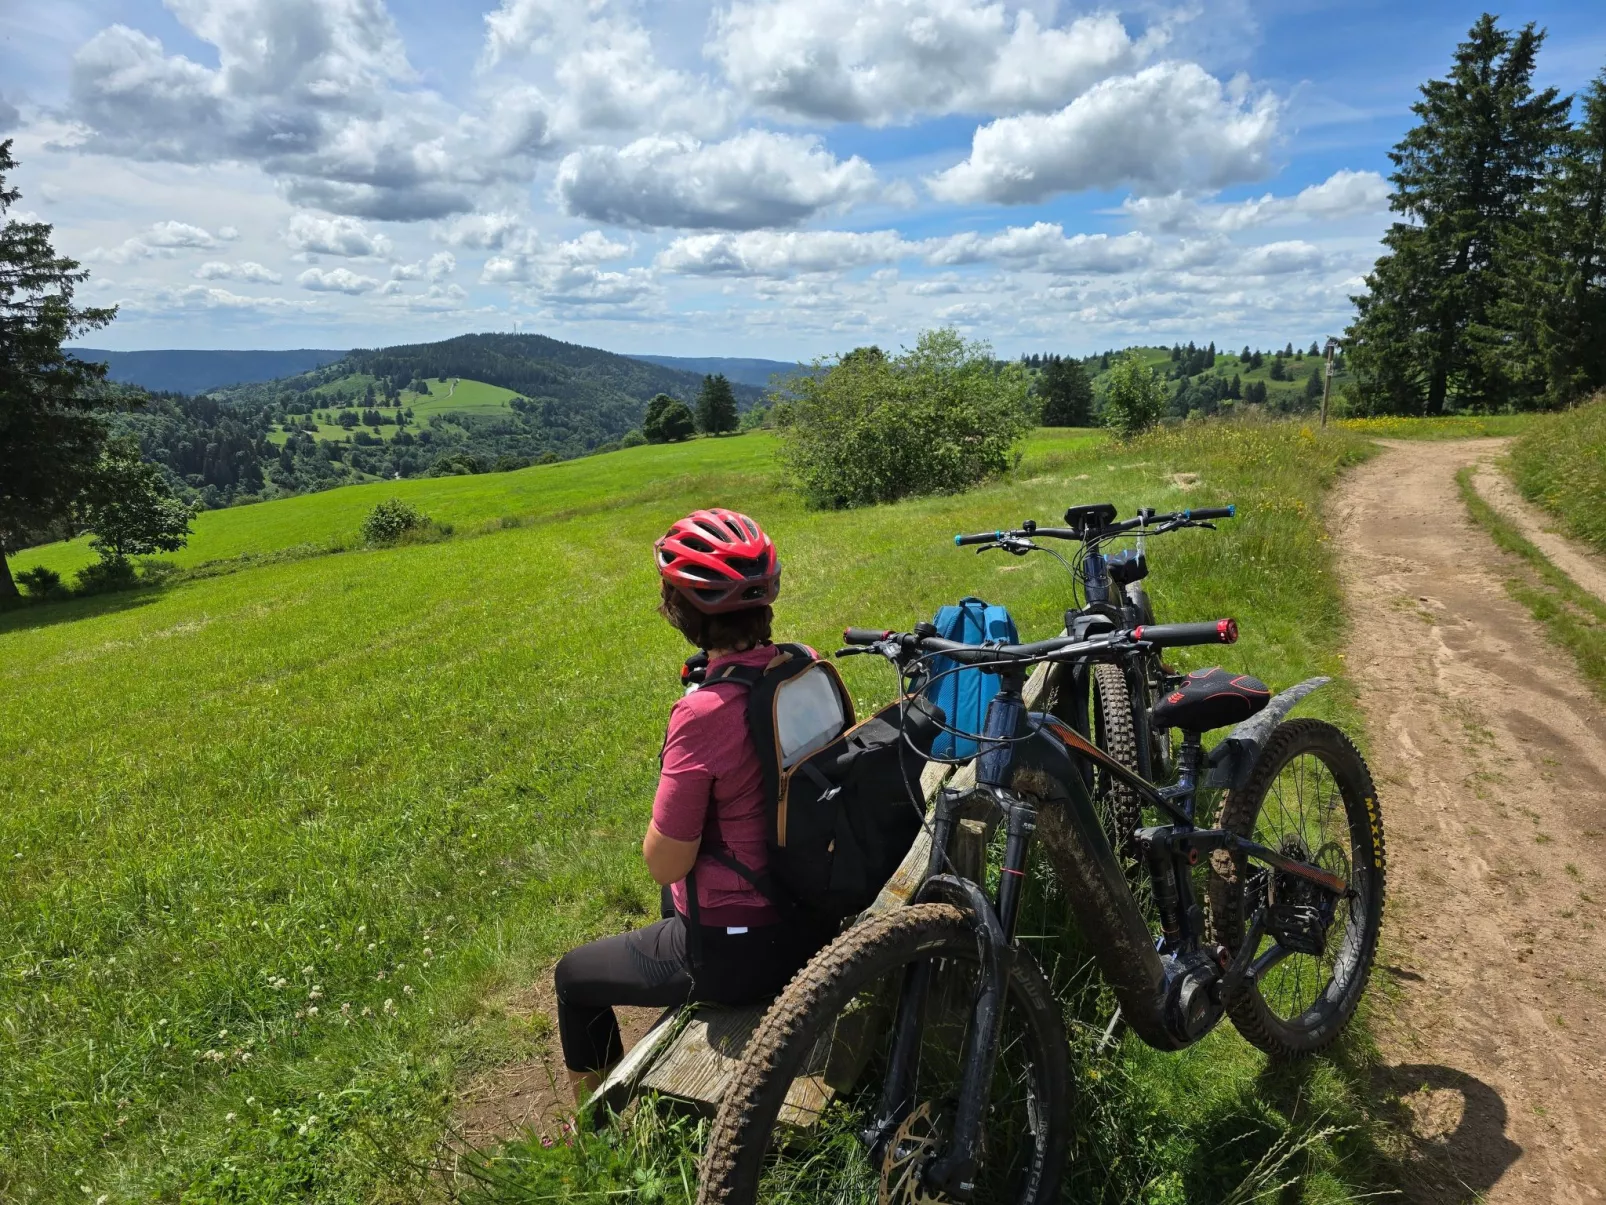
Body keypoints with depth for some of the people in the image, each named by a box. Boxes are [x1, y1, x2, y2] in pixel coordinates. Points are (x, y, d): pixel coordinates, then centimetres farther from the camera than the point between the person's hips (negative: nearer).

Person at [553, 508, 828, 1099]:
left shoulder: (704, 713, -30)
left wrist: (671, 777, -9)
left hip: (740, 951, -7)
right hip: (815, 920, 7)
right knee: (680, 896, 37)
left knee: (574, 976, 19)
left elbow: (664, 862, -20)